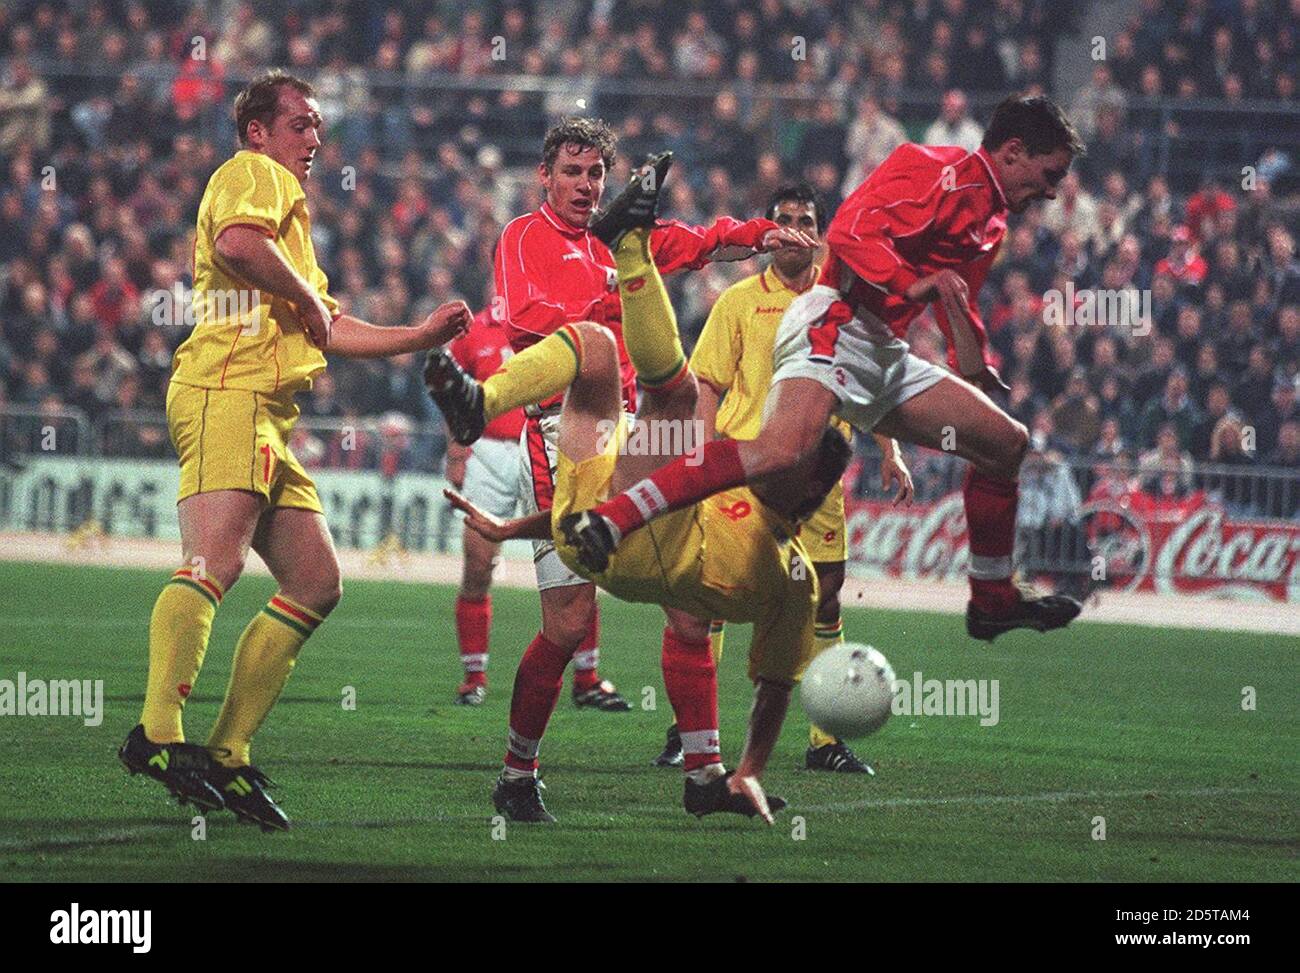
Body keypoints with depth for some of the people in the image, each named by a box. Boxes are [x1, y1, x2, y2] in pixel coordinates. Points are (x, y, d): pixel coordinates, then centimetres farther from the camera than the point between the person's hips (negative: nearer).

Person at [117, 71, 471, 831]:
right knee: (216, 561, -26)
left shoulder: (289, 210, 34)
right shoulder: (255, 174, 3)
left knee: (317, 583, 7)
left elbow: (327, 331, 38)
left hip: (267, 421, 11)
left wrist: (420, 337, 32)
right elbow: (238, 242, -21)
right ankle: (159, 733, -39)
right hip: (228, 395, -11)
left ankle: (228, 755, 2)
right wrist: (309, 299, -9)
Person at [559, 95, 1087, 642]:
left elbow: (958, 301, 39)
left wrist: (975, 369, 25)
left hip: (883, 356, 11)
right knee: (785, 451, -35)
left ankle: (993, 602, 23)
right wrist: (911, 285, -28)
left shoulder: (991, 222, 24)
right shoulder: (938, 172, -7)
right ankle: (607, 522, -37)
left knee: (1006, 443, 12)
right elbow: (851, 231, -19)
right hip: (836, 327, -11)